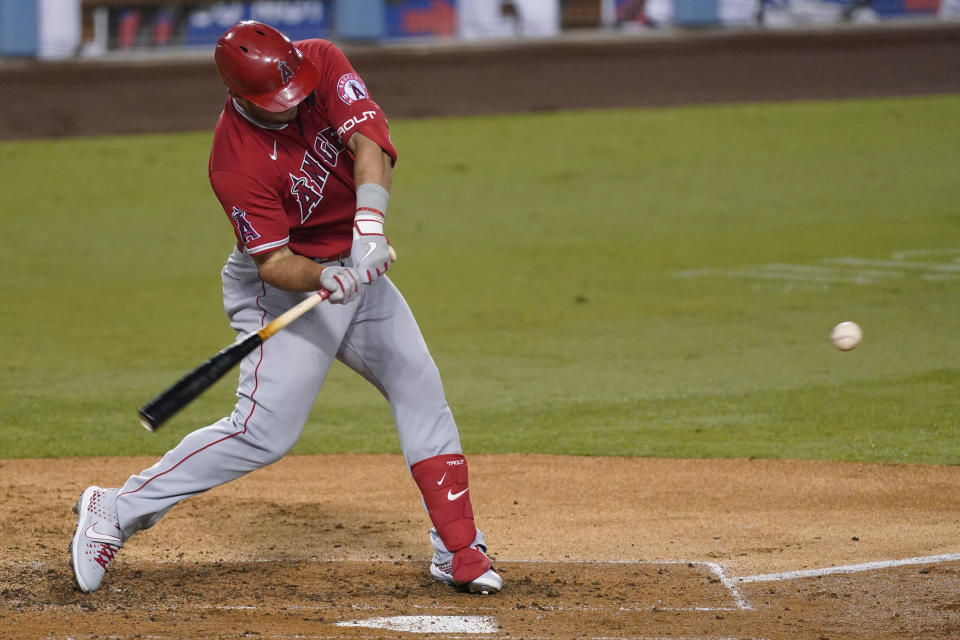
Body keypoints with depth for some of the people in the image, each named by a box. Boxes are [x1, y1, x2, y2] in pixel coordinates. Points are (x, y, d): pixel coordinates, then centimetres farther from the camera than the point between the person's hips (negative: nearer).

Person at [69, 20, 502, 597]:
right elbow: (273, 263, -24)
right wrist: (324, 278, -44)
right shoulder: (235, 163, -28)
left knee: (421, 390, 4)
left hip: (357, 264, 7)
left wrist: (370, 223, -42)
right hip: (287, 285, -6)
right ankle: (117, 511, -5)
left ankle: (460, 552, 11)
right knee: (264, 434, -14)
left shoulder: (322, 62, -16)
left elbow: (369, 143, -26)